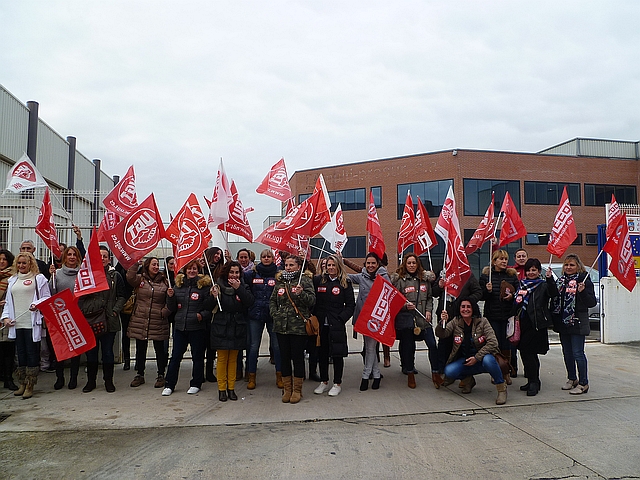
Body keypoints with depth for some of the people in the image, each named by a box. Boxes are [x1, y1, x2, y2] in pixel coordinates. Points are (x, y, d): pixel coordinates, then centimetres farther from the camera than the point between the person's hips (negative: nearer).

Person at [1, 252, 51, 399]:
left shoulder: (39, 278, 1)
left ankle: (30, 385, 4)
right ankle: (22, 384, 19)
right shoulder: (12, 280, 18)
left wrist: (36, 304, -19)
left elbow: (47, 298, -1)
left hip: (33, 323, -5)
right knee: (21, 354, 11)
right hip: (16, 324, 5)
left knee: (32, 353, -3)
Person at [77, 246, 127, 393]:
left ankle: (108, 381, 18)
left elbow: (122, 296, 6)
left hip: (109, 320, -1)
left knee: (108, 351, 6)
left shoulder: (115, 276, 5)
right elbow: (80, 296, 6)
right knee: (91, 351, 9)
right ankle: (91, 380, 23)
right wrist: (83, 312, -6)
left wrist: (115, 311, -6)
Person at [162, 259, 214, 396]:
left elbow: (210, 307, -2)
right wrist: (170, 297, -4)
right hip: (180, 326, 3)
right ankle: (169, 385, 17)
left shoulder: (204, 285, -3)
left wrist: (203, 315, -19)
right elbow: (172, 309, 13)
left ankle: (196, 384, 22)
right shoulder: (178, 285, 8)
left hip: (197, 327, -3)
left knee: (197, 356, 8)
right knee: (175, 356, 6)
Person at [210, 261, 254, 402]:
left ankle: (231, 388, 20)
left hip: (237, 328, 2)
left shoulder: (243, 287, 3)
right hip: (221, 328, -2)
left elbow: (249, 302, -13)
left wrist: (238, 289, -22)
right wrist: (214, 297, -22)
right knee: (222, 358, 3)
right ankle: (221, 389, 14)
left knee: (233, 359, 10)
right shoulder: (218, 286, -3)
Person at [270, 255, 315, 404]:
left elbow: (312, 300, -9)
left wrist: (301, 293, -26)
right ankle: (287, 389, 22)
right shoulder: (280, 281, 13)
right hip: (281, 325, 5)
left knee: (298, 357, 2)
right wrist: (274, 313, 5)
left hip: (299, 326, -4)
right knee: (284, 357, 10)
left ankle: (297, 390, 15)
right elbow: (272, 300, 20)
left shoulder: (305, 280, -1)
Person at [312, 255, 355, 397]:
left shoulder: (345, 283, 1)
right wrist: (314, 317, -6)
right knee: (322, 353, 11)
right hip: (321, 324, 2)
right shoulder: (318, 280, 5)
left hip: (337, 325, -2)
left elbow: (350, 305, -1)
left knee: (337, 354, 5)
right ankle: (324, 382, 25)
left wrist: (341, 319, -10)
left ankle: (337, 383, 19)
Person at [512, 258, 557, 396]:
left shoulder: (543, 285, 0)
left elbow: (553, 294, -21)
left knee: (527, 352, -10)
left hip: (536, 324, -6)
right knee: (528, 352, 12)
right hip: (523, 323, 6)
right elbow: (516, 303, 23)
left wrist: (550, 279, -32)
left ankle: (534, 382, 0)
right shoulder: (522, 284, 17)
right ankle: (533, 381, 22)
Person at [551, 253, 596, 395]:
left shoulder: (584, 280, -8)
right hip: (563, 322, 7)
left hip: (577, 322, -7)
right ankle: (572, 379, 29)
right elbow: (555, 298, 17)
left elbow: (592, 302, -10)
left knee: (578, 353, -5)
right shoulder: (561, 281, 11)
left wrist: (582, 292, -28)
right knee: (567, 353, 15)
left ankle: (583, 383, 7)